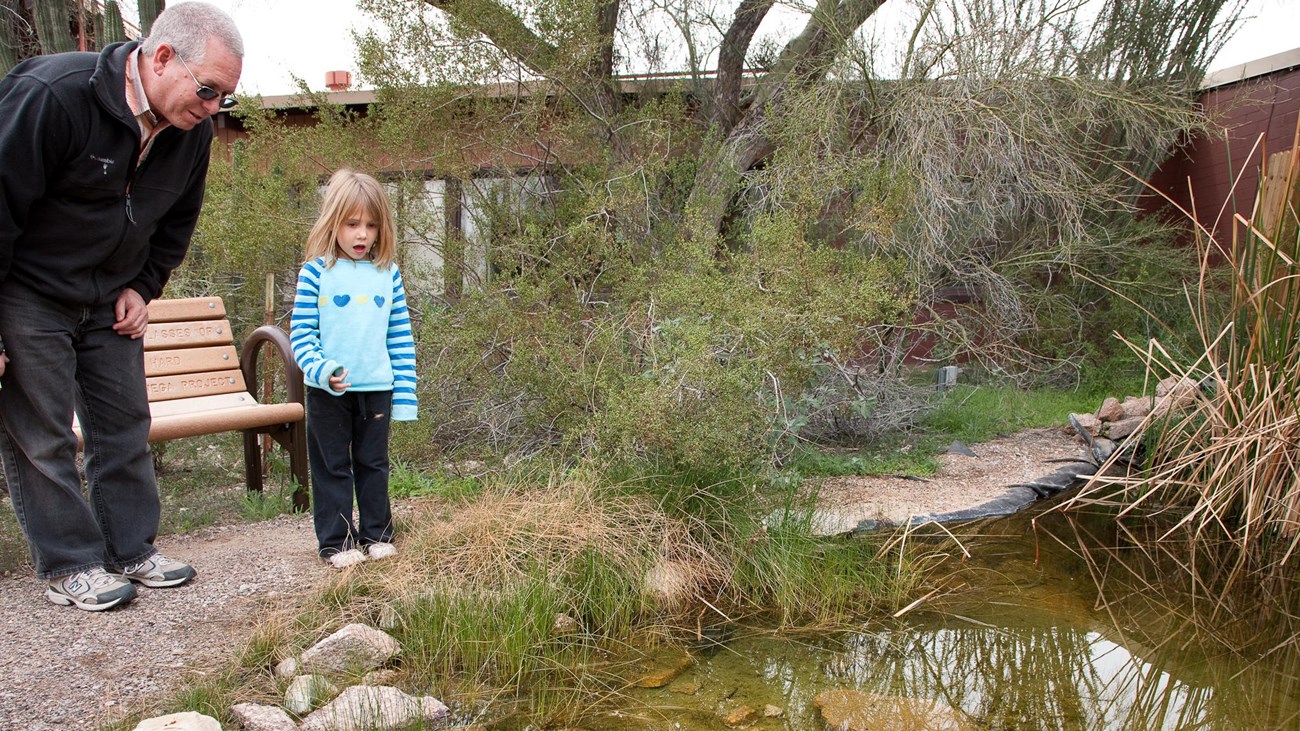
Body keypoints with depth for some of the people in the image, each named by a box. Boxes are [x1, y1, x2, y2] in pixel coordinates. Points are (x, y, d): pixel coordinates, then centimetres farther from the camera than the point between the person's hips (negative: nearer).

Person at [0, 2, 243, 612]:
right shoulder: (51, 95, -26)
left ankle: (132, 551, 21)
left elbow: (175, 223, 13)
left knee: (125, 422, 9)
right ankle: (69, 567, 11)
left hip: (110, 299, 6)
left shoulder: (192, 130, -5)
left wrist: (141, 288, 3)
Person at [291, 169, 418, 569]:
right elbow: (300, 332, -6)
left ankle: (376, 535, 27)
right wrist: (320, 370, -23)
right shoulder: (316, 272, -5)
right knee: (332, 467, 8)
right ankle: (336, 542, 19)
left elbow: (400, 336, 5)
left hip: (377, 388, 3)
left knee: (373, 464, 14)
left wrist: (405, 393, 2)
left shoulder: (388, 273, 3)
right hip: (328, 391, -2)